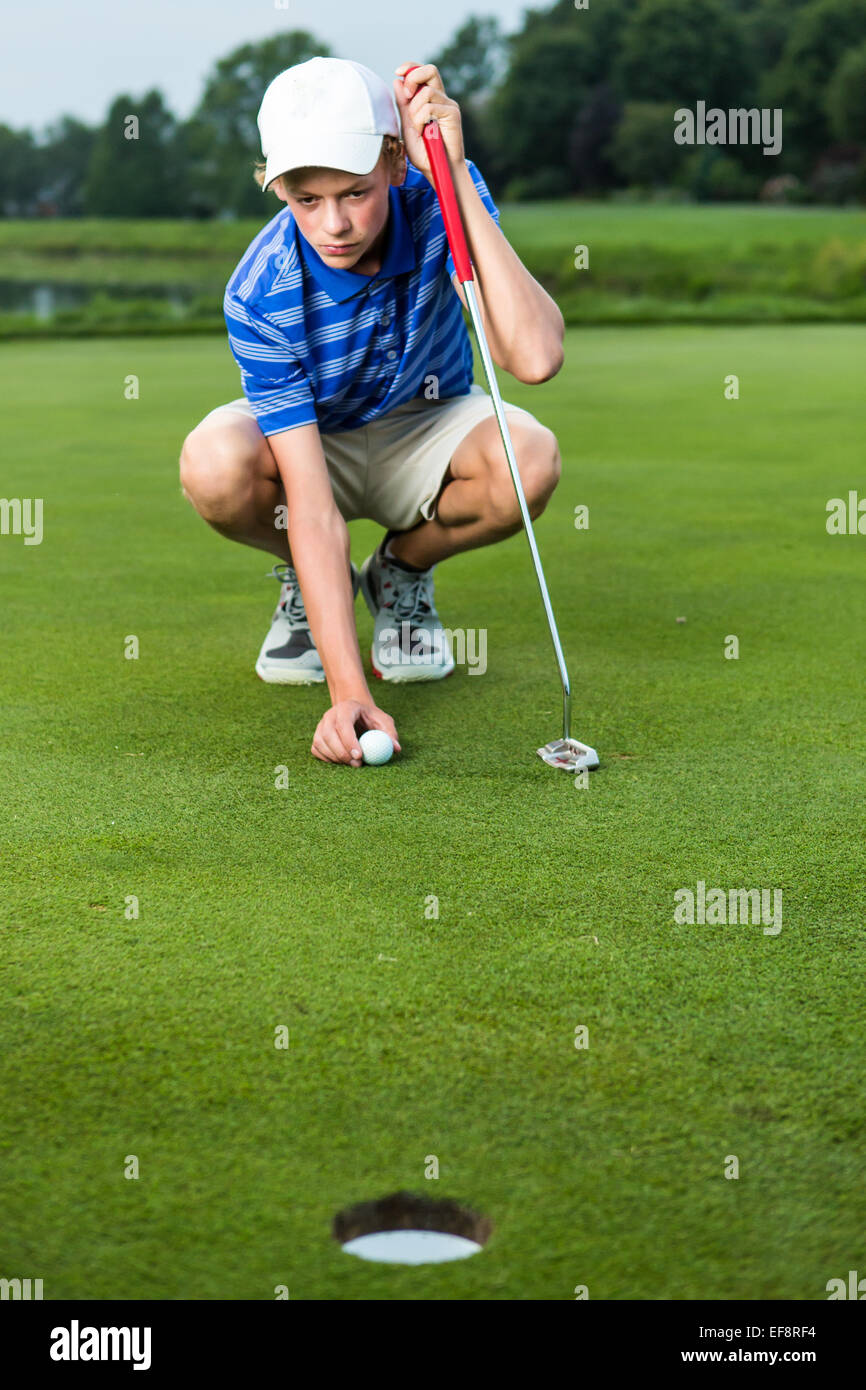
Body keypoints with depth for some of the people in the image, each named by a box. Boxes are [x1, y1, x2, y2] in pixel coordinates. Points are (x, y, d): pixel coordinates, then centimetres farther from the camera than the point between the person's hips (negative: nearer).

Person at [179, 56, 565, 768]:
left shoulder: (440, 199, -26)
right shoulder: (261, 295, -30)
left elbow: (536, 356, -41)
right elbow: (311, 499, -34)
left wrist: (455, 176, -44)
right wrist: (348, 690, -42)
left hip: (425, 429, 1)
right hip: (309, 442, -1)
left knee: (532, 460, -33)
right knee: (214, 465, -36)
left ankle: (403, 570, 1)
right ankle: (307, 584, 0)